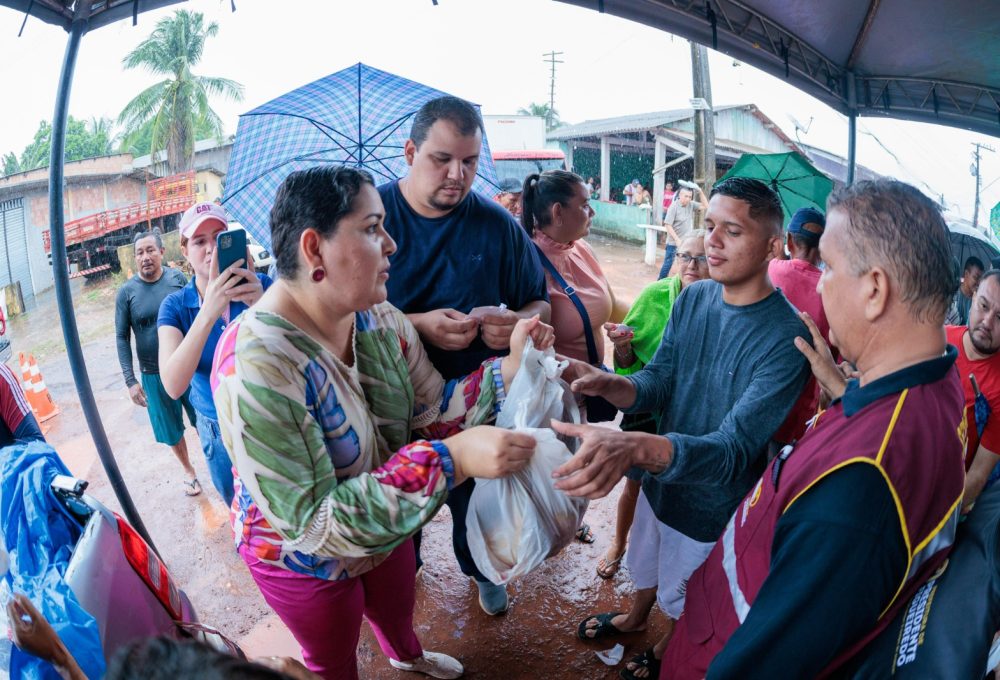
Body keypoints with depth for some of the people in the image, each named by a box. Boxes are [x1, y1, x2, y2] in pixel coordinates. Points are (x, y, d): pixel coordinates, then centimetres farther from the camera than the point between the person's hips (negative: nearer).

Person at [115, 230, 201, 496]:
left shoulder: (178, 278, -4)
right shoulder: (127, 292, -6)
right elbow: (122, 337, -2)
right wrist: (130, 380, -8)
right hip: (154, 375, 0)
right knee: (172, 430, 14)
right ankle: (189, 472, 37)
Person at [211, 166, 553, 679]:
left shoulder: (379, 318, -14)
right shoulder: (254, 366, -37)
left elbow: (429, 408, -7)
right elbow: (312, 521, -36)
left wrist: (510, 368, -23)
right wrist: (451, 460, -44)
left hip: (385, 533, 6)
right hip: (304, 561, -6)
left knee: (398, 613, 35)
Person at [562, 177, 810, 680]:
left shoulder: (787, 337, -30)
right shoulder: (693, 298, -11)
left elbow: (734, 449, -36)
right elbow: (658, 381, -9)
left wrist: (634, 447, -54)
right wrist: (608, 384, -34)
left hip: (711, 506, -4)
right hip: (659, 480, 5)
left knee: (684, 600, 24)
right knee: (648, 566, 32)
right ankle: (635, 617, 62)